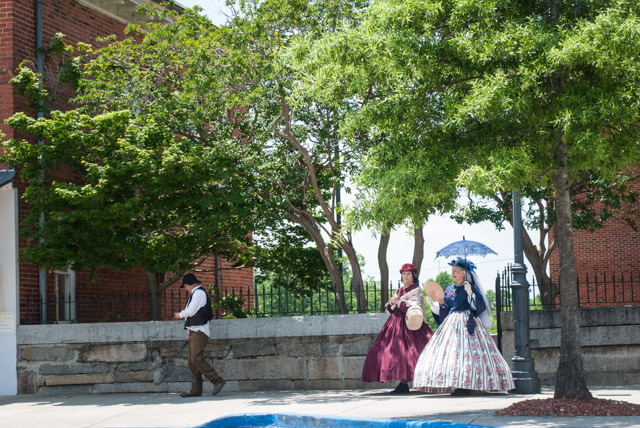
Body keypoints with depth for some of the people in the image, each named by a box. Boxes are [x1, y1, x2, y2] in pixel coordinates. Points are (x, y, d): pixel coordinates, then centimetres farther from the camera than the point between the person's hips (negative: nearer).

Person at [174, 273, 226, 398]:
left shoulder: (199, 293, -9)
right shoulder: (196, 294, 24)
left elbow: (191, 311, -17)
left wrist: (180, 315, 3)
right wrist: (189, 333, 21)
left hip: (199, 332, -10)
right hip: (194, 332, 10)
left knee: (197, 359, -18)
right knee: (192, 361, 6)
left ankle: (218, 381, -17)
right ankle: (196, 389, 5)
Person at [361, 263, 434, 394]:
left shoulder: (416, 290, -1)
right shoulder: (400, 291, 19)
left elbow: (415, 307, -15)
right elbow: (389, 309, 20)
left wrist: (399, 302, -11)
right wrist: (391, 302, -2)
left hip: (409, 324, -7)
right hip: (396, 323, 7)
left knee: (405, 352, -17)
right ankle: (402, 384, 1)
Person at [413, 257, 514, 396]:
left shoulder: (472, 287, 0)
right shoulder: (449, 290, 16)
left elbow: (479, 306, -8)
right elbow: (443, 310, 13)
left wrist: (470, 293, -19)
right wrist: (432, 304, -1)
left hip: (467, 324, -6)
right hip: (451, 324, 6)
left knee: (467, 352, -13)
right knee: (449, 352, -3)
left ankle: (467, 386, -12)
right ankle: (454, 385, -3)